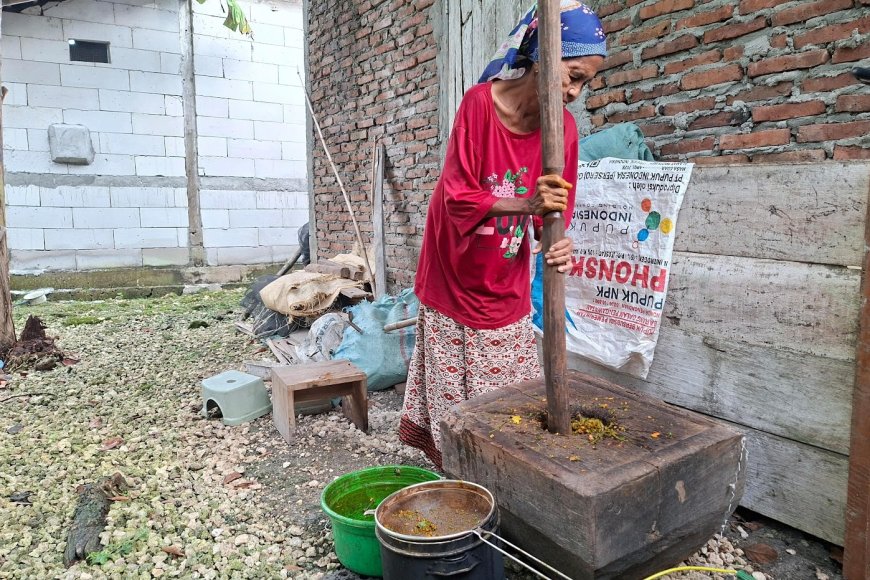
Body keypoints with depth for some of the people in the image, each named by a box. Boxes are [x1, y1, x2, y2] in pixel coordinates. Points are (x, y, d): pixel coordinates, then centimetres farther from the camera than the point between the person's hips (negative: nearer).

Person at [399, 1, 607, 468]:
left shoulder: (563, 128, -5)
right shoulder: (480, 103, -16)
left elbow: (553, 214, -3)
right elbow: (459, 197, -19)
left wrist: (557, 245, -26)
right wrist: (527, 205, -35)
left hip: (506, 287, 3)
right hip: (453, 278, -3)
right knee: (453, 395, 6)